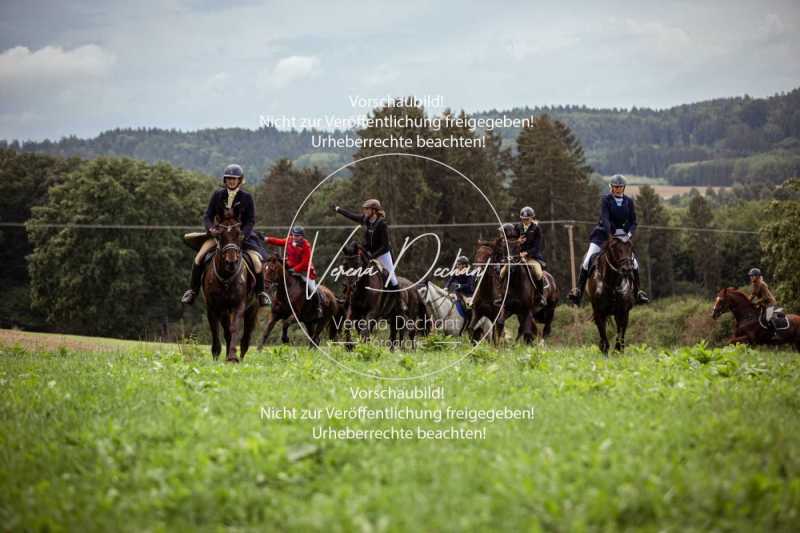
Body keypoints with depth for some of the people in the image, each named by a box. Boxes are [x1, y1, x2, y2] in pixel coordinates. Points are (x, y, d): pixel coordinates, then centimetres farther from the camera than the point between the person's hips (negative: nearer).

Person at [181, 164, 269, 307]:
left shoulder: (246, 197, -5)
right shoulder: (218, 195, -2)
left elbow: (251, 220, -6)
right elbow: (207, 216, 0)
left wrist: (242, 234, -23)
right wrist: (211, 229, -22)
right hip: (218, 233, 1)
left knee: (257, 261, -16)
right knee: (199, 257, -17)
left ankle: (260, 292, 9)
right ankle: (193, 290, -1)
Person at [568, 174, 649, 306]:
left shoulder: (629, 201, 3)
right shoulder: (606, 200, -7)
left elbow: (633, 221, 4)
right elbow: (605, 218, -20)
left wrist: (629, 233, -16)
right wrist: (610, 234, -34)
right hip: (603, 234, -3)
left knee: (634, 263, -7)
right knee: (588, 260, -15)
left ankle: (638, 292, 10)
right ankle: (578, 291, -10)